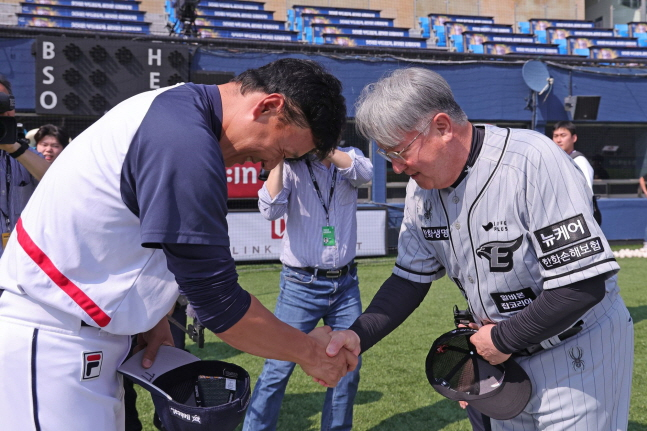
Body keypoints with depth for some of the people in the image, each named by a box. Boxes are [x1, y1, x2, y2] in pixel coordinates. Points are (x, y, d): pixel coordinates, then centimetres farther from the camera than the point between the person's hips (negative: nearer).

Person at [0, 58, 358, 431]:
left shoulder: (175, 104, 5)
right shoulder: (187, 143, -26)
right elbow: (219, 304, -22)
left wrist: (151, 317, 5)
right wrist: (309, 352, -10)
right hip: (48, 342, -10)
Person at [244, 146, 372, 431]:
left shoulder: (349, 159, 4)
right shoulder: (292, 167, -4)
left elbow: (365, 173, -19)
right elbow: (270, 210, -19)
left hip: (346, 283, 3)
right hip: (302, 285, -3)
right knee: (279, 368, -4)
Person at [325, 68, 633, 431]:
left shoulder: (532, 161, -27)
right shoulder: (422, 188, -4)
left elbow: (584, 284, -28)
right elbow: (410, 279, 3)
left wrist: (503, 341, -17)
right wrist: (358, 336, -13)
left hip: (579, 354, -6)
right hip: (507, 359, 7)